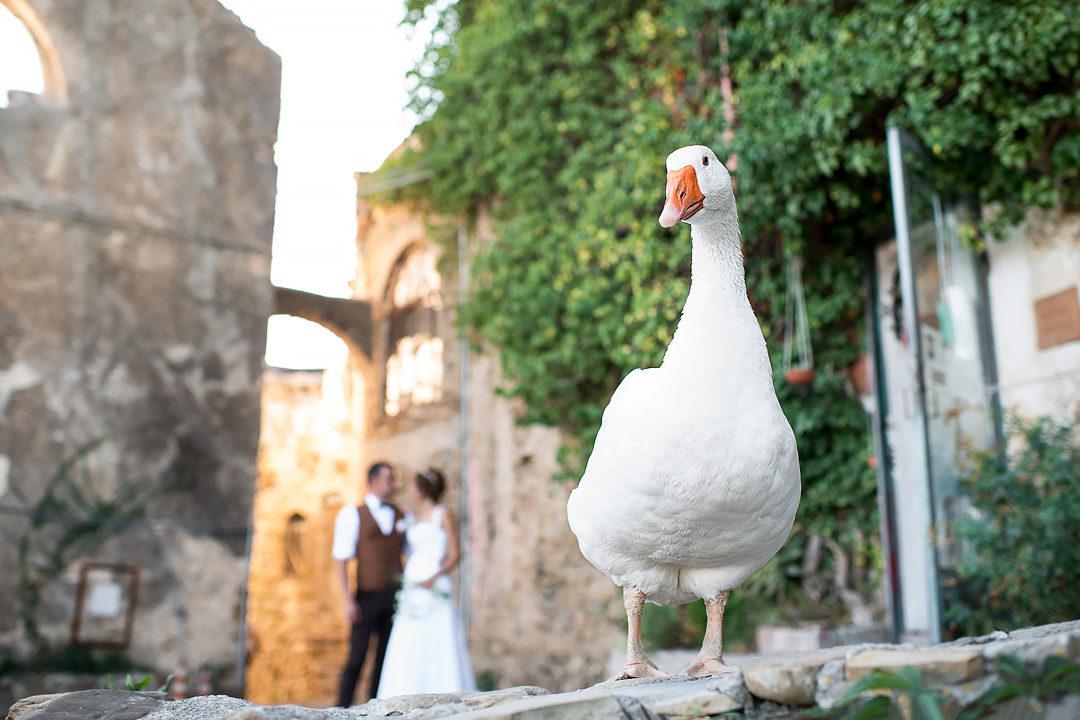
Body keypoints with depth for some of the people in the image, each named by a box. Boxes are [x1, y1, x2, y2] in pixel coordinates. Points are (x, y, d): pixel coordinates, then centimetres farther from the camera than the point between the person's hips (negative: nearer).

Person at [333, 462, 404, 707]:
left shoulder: (402, 517, 12)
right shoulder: (352, 514, 0)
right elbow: (342, 559, -5)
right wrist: (348, 600, -13)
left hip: (396, 596, 4)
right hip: (367, 596, -4)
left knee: (386, 657, 5)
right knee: (357, 657, -4)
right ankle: (343, 710, 4)